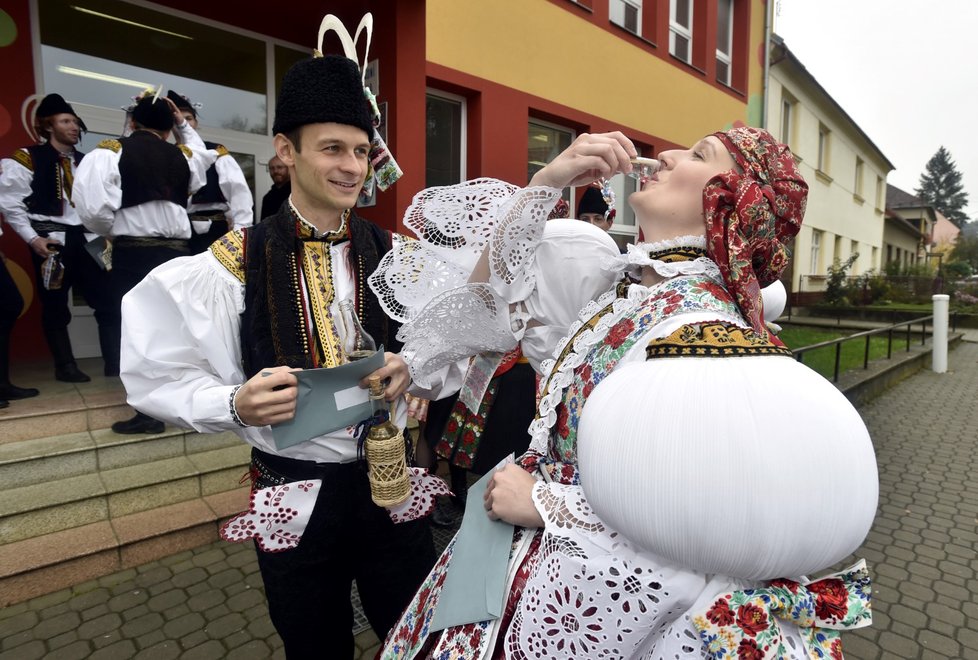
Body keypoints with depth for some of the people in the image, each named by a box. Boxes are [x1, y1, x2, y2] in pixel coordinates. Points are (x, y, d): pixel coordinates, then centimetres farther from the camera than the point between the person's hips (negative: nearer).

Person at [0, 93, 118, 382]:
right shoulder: (27, 158, -1)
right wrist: (33, 239, -10)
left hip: (85, 238, 4)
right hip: (51, 240, -4)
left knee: (109, 301, -1)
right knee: (55, 306, 5)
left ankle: (115, 363, 6)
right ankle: (65, 366, 16)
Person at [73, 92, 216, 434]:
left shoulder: (111, 152, -2)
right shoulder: (183, 156, 10)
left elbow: (93, 207, -15)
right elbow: (204, 157, 36)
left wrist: (112, 231, 4)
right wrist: (185, 124, 30)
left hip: (132, 251, -4)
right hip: (177, 249, 4)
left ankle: (149, 412, 4)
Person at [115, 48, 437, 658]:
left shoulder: (392, 256, -2)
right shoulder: (232, 264, -9)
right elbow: (162, 380, -5)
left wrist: (412, 368, -17)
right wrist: (238, 403, -23)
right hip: (294, 493, -1)